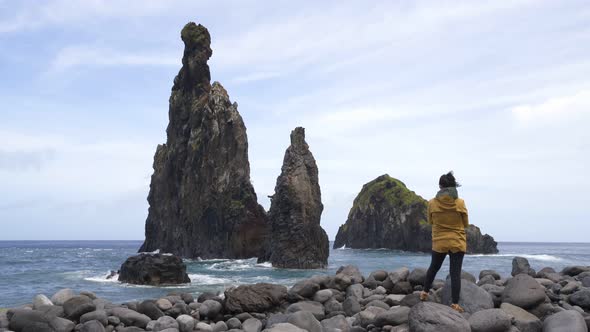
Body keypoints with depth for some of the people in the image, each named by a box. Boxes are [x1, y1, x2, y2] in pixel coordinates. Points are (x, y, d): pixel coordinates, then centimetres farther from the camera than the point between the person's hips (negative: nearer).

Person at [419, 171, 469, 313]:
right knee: (455, 273, 1)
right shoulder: (460, 203, -10)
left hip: (439, 242, 1)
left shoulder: (432, 203, -8)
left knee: (433, 268, 22)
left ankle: (425, 292, 33)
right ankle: (455, 303, 1)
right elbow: (466, 223, 2)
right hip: (457, 243, -1)